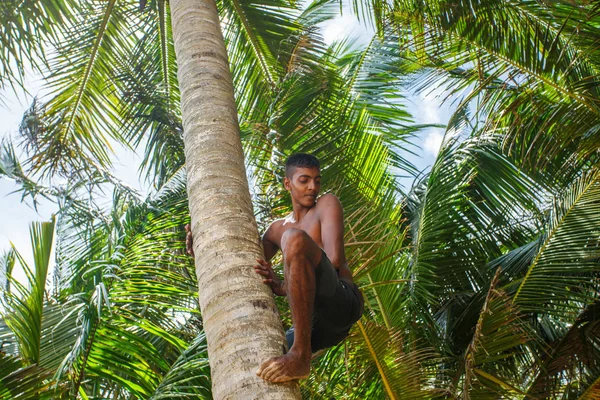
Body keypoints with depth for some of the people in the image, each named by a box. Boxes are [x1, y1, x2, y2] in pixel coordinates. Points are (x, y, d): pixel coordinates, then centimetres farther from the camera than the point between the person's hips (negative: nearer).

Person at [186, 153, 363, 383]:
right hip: (316, 324, 7)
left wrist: (283, 288, -17)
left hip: (343, 304, -7)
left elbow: (335, 259, -8)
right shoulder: (278, 229, 27)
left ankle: (300, 355, -36)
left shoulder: (327, 205, 8)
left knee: (294, 238, -29)